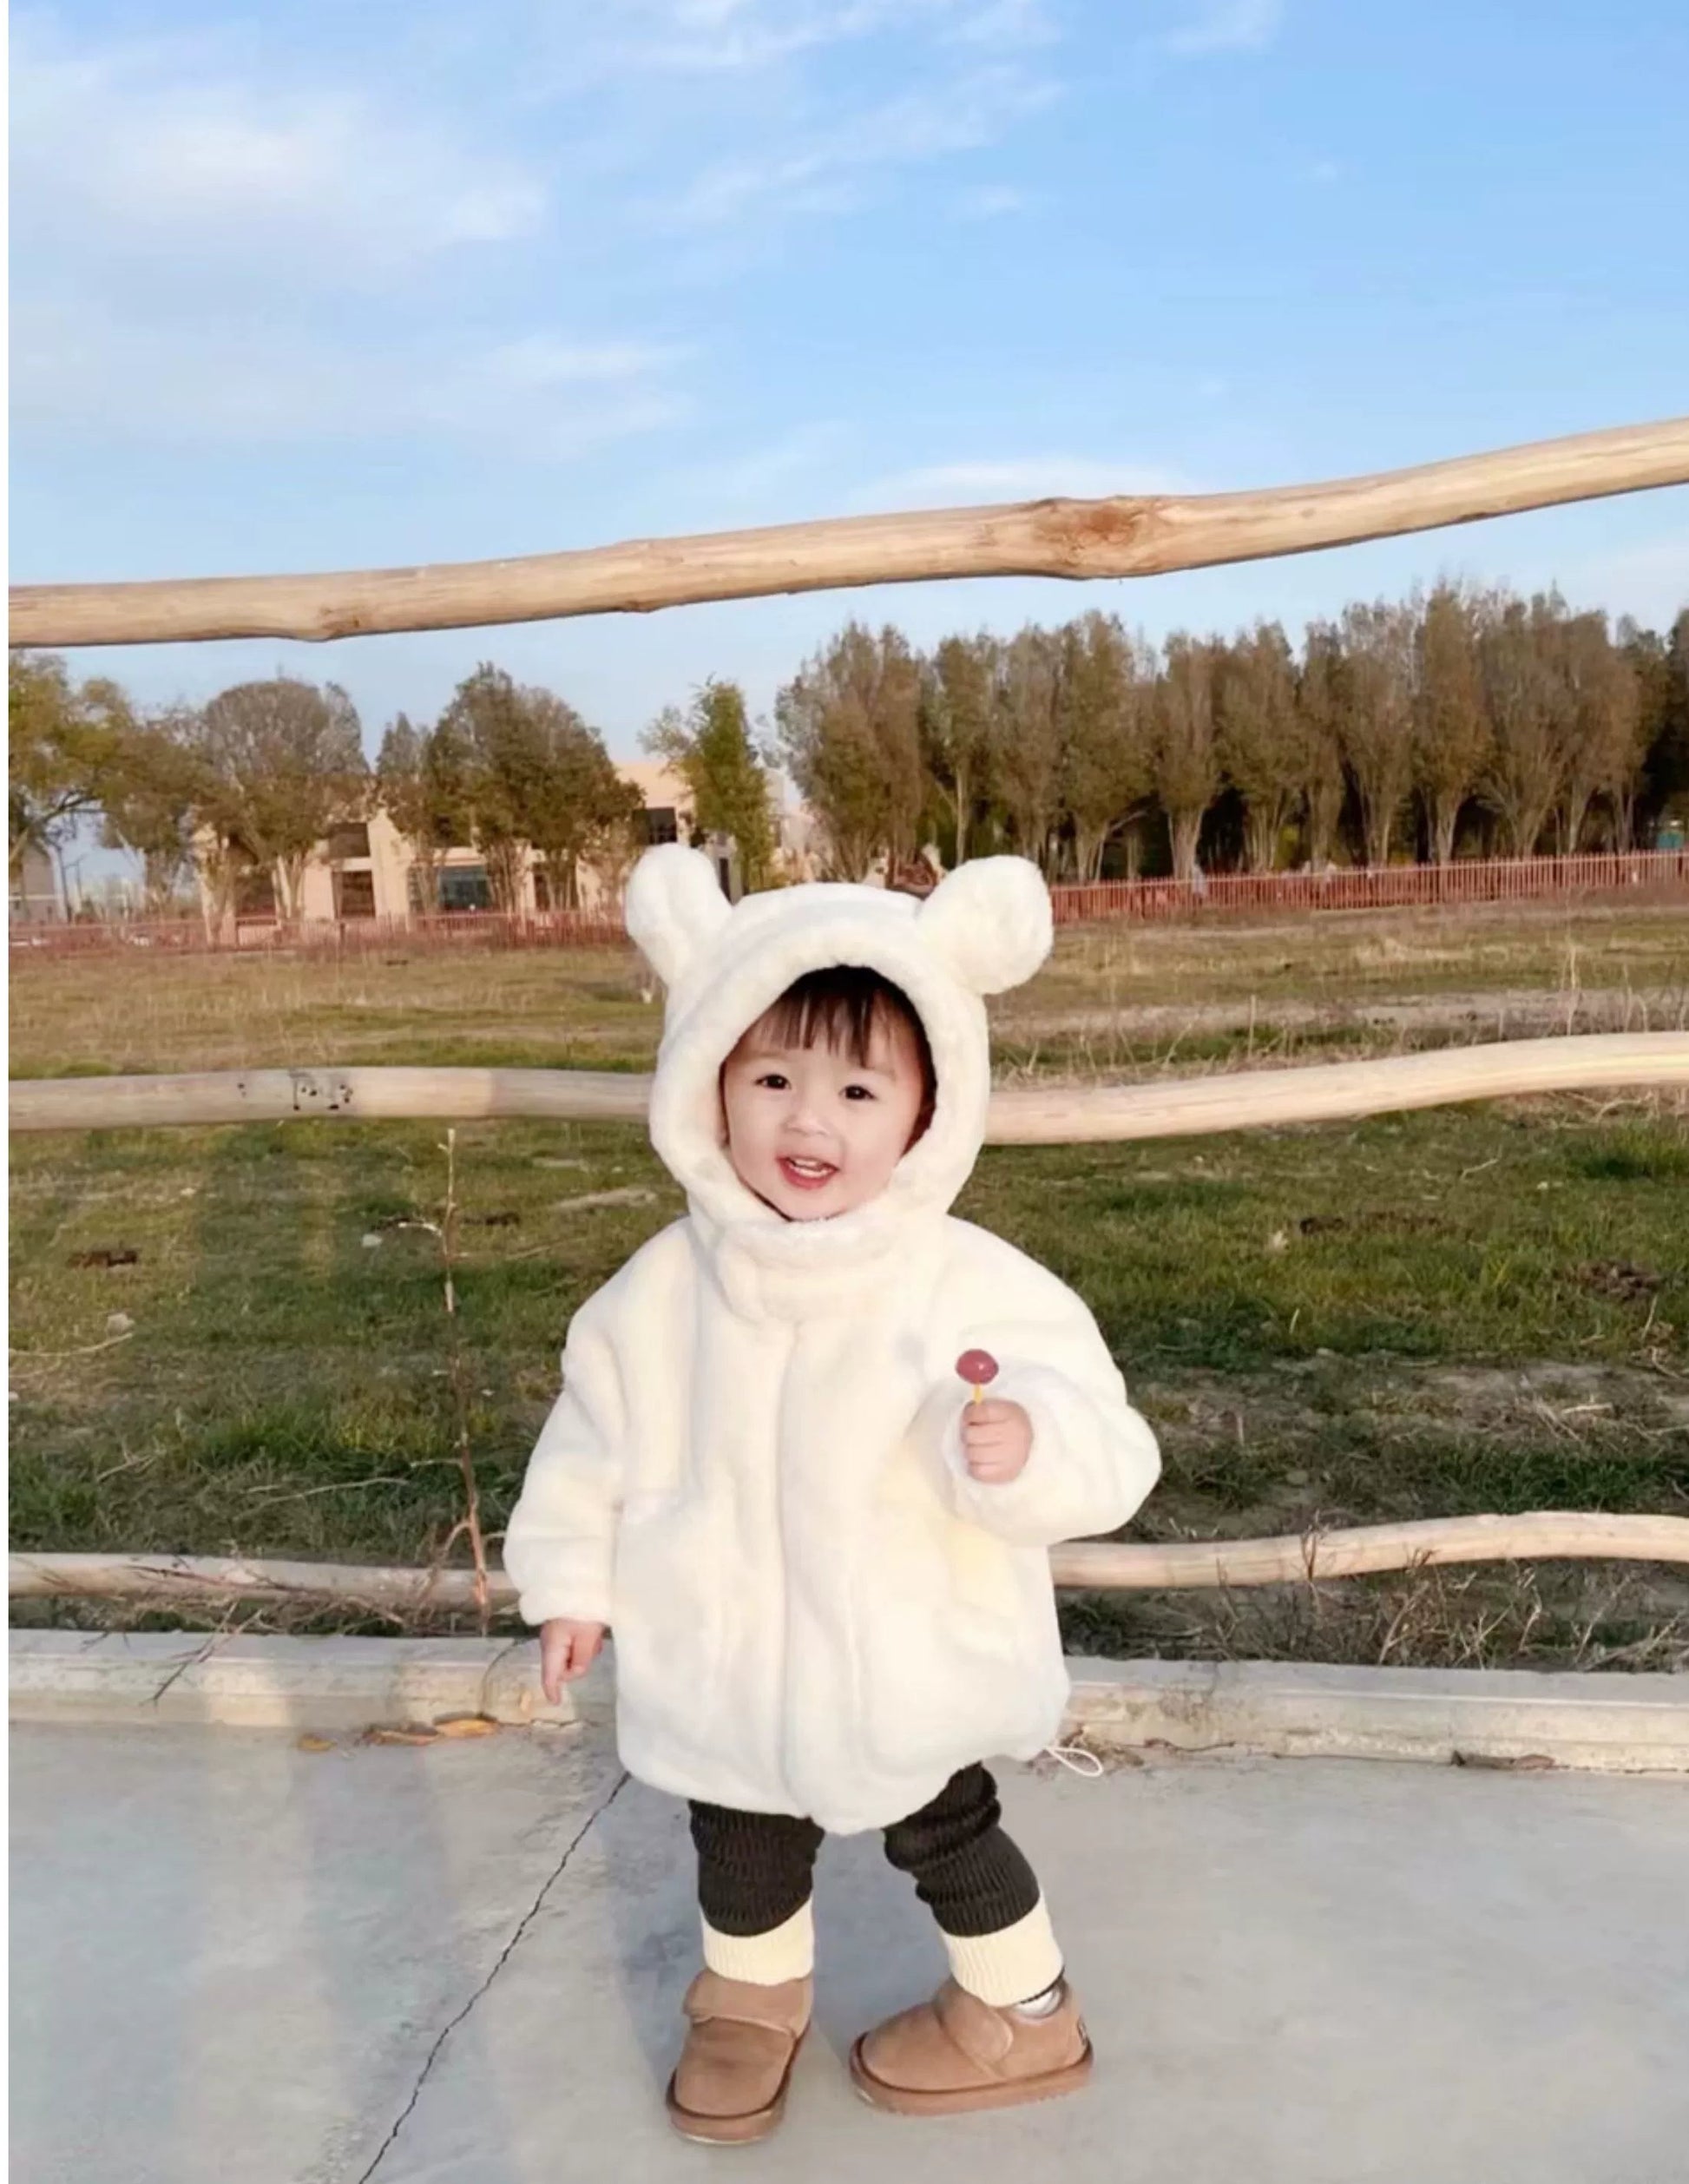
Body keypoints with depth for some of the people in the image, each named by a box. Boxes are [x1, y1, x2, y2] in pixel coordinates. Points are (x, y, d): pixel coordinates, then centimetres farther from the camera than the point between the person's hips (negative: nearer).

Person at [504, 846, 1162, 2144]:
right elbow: (597, 1436, 1)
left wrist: (1027, 1452, -46)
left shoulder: (977, 1290, -24)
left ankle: (1023, 2017, 48)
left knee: (944, 1833, 20)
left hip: (908, 1668, -3)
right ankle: (751, 1994, 55)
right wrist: (571, 1578, 6)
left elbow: (1103, 1449, -25)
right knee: (741, 1848, 24)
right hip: (730, 1667, 3)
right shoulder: (663, 1292, -13)